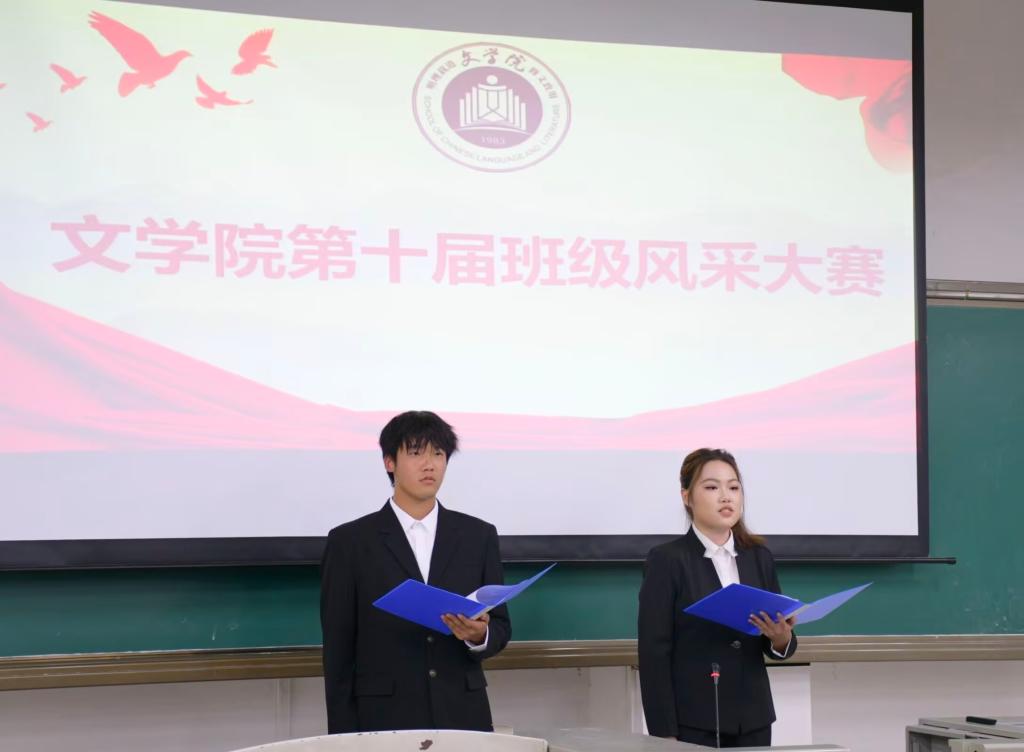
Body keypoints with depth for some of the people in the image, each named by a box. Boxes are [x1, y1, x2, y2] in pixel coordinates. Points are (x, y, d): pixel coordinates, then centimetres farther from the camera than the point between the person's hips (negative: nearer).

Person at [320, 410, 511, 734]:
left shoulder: (479, 536, 7)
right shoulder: (349, 542, 0)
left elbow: (500, 626, 9)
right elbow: (338, 649, -1)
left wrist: (480, 634, -13)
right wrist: (344, 737, -5)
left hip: (463, 717, 2)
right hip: (384, 721, -2)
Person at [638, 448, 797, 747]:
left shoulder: (759, 557, 8)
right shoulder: (666, 560, -6)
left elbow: (777, 646, 12)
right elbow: (654, 653, -9)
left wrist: (781, 637, -11)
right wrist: (665, 733, -14)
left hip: (752, 720, 4)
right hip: (693, 723, -4)